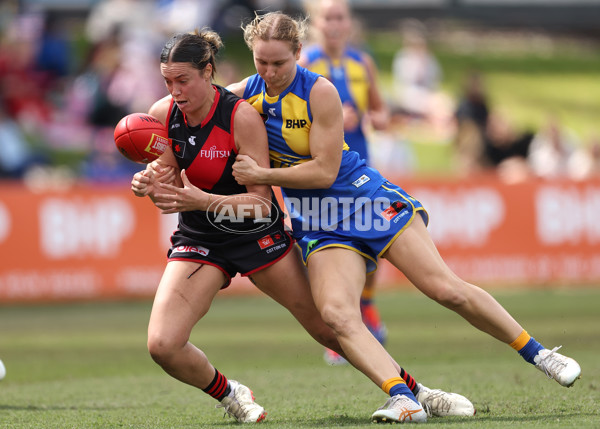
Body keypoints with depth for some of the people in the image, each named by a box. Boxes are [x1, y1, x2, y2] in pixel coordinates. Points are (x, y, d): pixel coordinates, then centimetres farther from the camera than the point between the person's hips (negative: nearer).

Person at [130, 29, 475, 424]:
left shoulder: (242, 116, -22)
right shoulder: (162, 114, -10)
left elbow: (261, 202, -22)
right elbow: (171, 188, 0)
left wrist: (203, 201, -37)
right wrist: (149, 186, -24)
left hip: (257, 235, -3)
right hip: (199, 240, 3)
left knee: (330, 328, 3)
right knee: (162, 345, -17)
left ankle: (417, 392, 22)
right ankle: (228, 394, 13)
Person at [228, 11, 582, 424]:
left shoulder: (320, 92, -15)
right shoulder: (241, 95, -3)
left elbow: (324, 171, -16)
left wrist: (262, 175, -20)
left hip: (367, 199, -3)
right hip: (320, 228, 3)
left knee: (446, 289, -6)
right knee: (336, 312, -25)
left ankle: (538, 354, 10)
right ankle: (403, 399, -34)